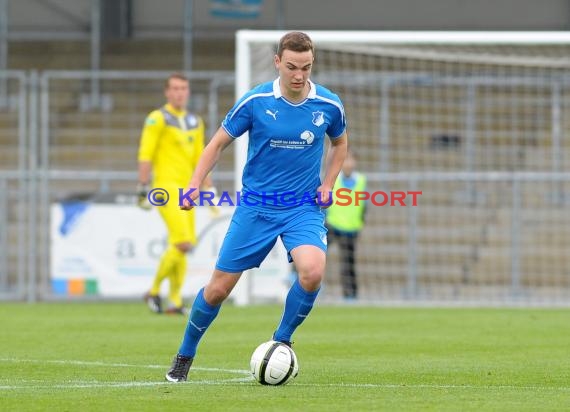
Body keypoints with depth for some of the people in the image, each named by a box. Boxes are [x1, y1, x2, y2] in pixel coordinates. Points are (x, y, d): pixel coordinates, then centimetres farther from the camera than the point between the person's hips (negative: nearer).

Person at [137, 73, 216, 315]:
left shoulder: (195, 122, 17)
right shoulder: (157, 119, -4)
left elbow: (200, 159, 22)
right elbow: (145, 156, -7)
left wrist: (209, 192, 18)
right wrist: (143, 190, -12)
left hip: (186, 190, 7)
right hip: (166, 187, -7)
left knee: (179, 247, 4)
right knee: (183, 243, -17)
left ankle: (174, 301, 9)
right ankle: (154, 291, -4)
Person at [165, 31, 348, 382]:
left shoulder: (329, 105, -6)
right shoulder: (256, 101, -10)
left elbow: (340, 143, 16)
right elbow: (219, 143, 2)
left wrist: (327, 185, 4)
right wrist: (195, 185, -9)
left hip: (303, 207, 0)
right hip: (255, 206, 0)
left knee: (313, 271, -29)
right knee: (219, 288, 1)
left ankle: (281, 341, -4)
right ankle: (185, 356, 26)